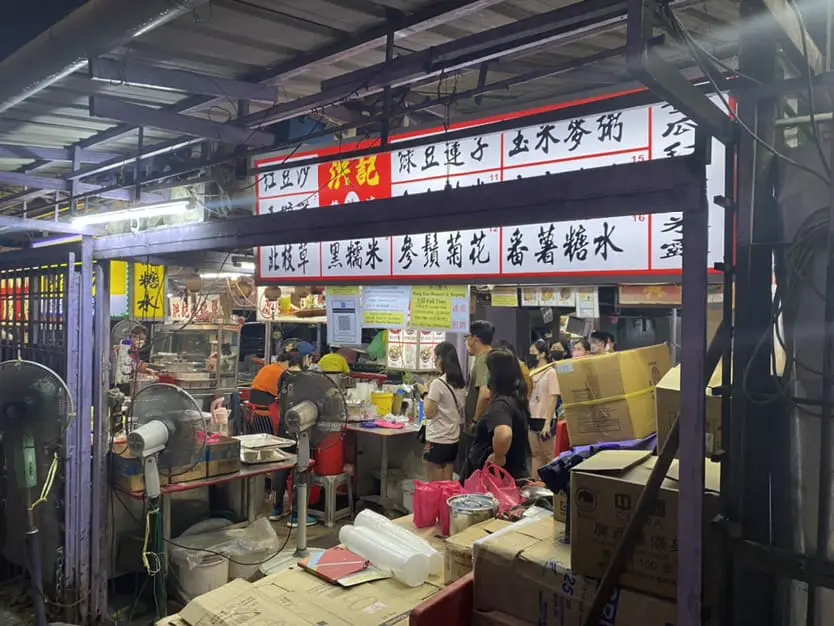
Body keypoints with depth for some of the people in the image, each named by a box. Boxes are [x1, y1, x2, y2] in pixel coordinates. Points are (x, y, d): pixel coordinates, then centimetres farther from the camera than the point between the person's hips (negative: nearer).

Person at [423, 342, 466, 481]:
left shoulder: (438, 383, -16)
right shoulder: (460, 383, 6)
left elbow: (429, 413, -13)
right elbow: (461, 412, 12)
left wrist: (426, 394, -3)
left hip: (437, 440, -7)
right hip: (453, 439, 7)